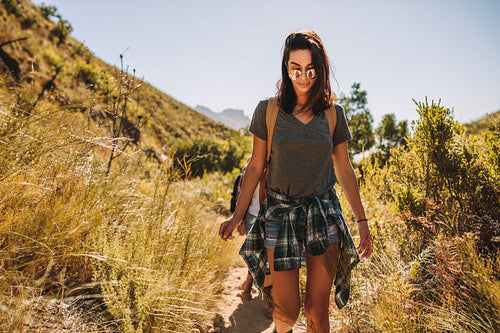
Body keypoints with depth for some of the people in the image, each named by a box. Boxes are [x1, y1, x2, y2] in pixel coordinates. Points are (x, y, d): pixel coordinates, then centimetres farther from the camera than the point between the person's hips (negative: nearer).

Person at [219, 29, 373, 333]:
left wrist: (362, 221, 8)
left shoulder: (333, 113, 2)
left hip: (324, 212, 1)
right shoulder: (268, 110, -2)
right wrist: (237, 216, 4)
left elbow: (345, 170, 8)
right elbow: (256, 167, 3)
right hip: (280, 212, -1)